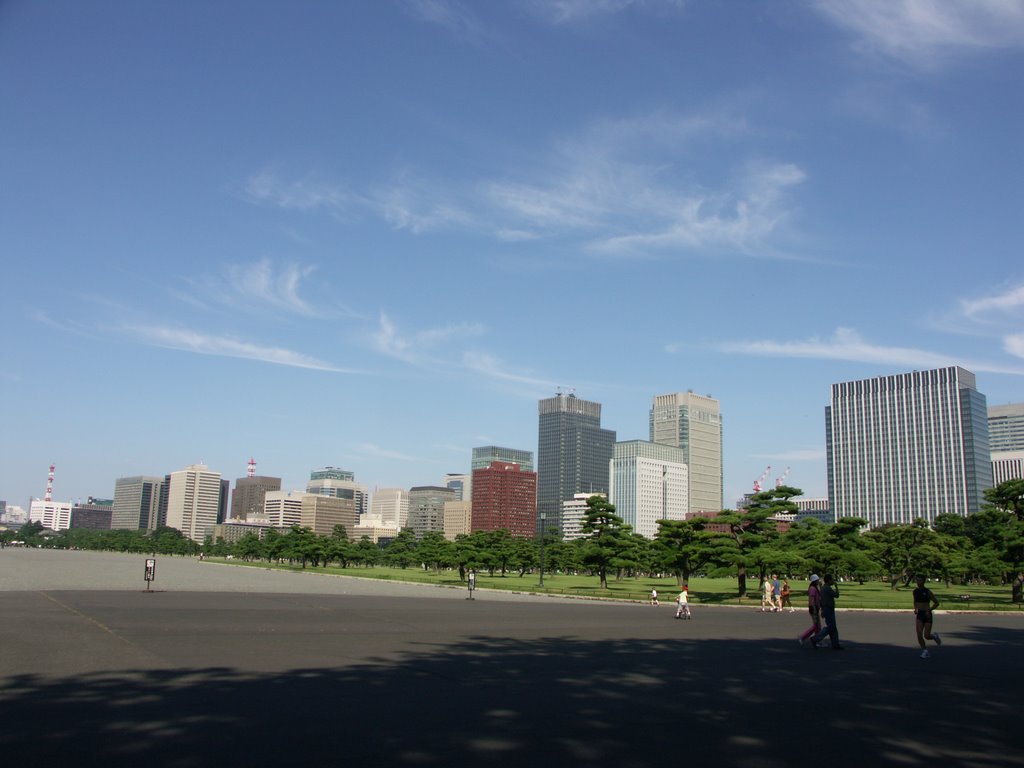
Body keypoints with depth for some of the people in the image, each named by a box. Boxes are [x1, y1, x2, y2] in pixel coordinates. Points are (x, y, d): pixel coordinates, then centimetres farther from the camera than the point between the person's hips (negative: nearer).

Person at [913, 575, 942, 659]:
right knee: (919, 634, -13)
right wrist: (915, 609, 7)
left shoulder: (928, 592, -9)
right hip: (919, 615, 4)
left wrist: (929, 610, -14)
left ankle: (934, 636, 31)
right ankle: (925, 651, 3)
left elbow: (936, 603, -3)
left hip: (927, 615, -4)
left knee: (926, 636, -5)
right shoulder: (915, 591, 6)